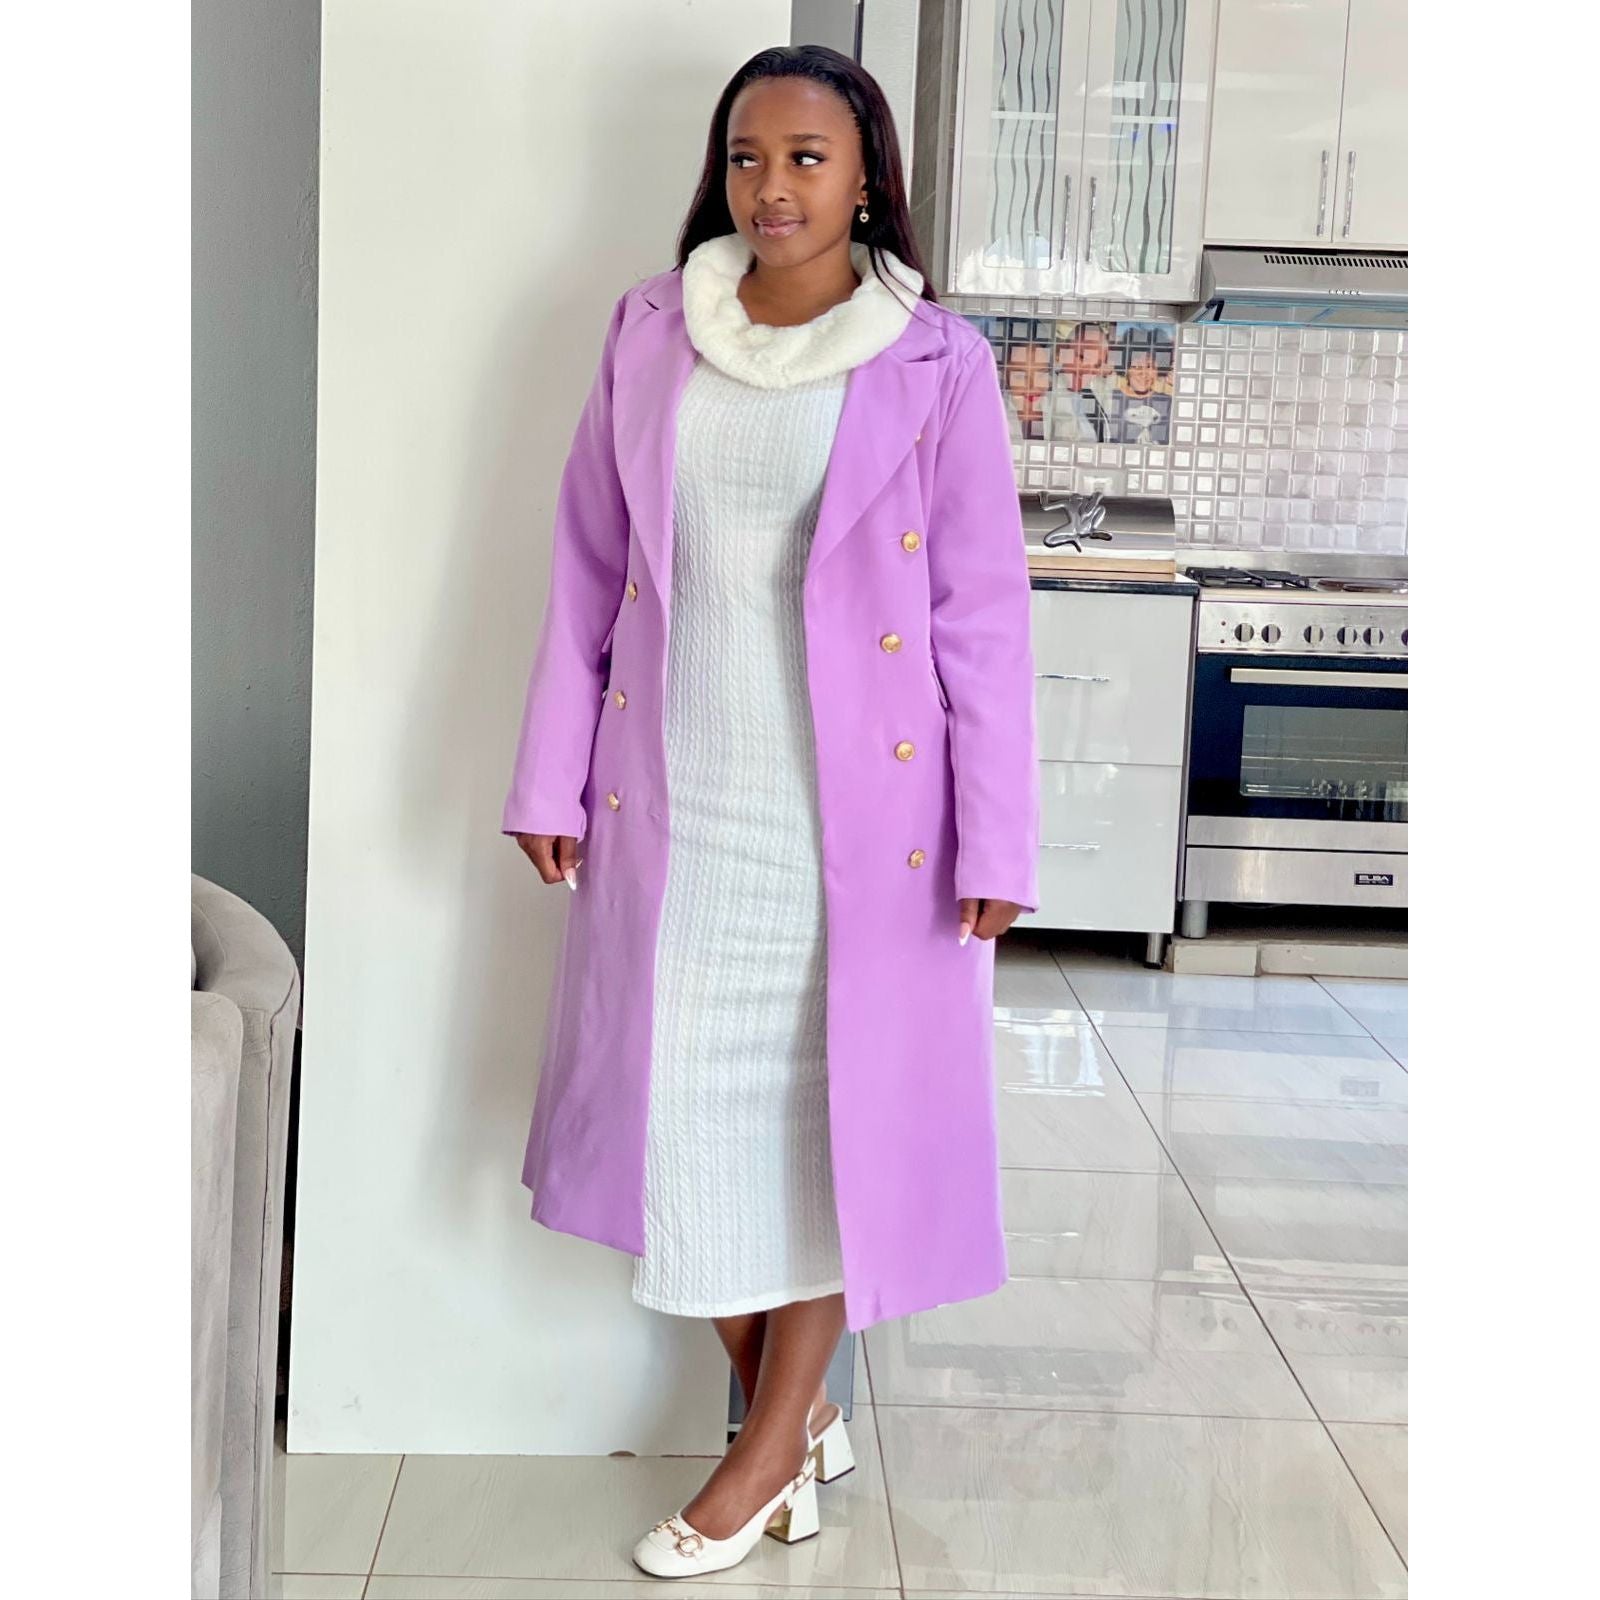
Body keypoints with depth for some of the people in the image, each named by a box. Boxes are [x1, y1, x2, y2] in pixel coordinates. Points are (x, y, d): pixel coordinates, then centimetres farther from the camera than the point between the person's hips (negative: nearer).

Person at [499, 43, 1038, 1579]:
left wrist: (992, 843, -7)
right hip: (676, 798, 3)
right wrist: (551, 775, 4)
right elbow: (589, 569, 7)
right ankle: (801, 1415, 26)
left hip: (859, 803, -3)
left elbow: (982, 613, -5)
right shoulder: (650, 333, 4)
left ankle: (767, 1447, 22)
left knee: (836, 1105, 5)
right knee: (682, 1099, 6)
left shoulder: (936, 364, -5)